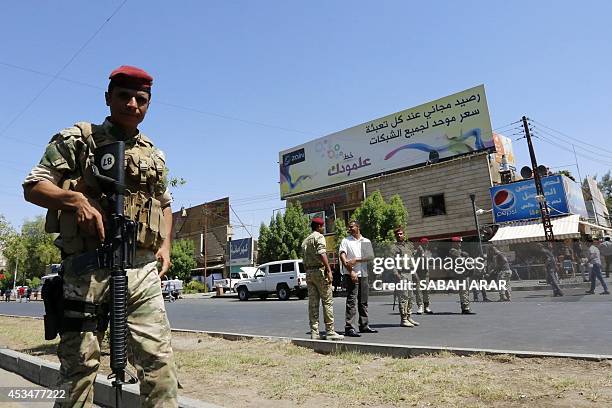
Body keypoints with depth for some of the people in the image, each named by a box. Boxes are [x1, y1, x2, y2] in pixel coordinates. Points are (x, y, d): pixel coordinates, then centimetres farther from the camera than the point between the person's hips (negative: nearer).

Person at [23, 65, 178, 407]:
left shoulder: (154, 155, 19)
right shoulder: (78, 140, 7)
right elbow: (33, 186, 3)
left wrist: (165, 245, 12)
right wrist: (76, 199, -16)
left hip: (142, 269, 4)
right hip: (88, 267, -3)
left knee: (160, 358, 1)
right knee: (79, 364, 5)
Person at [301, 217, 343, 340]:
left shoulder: (305, 241, 20)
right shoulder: (319, 237, -4)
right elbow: (322, 253, -20)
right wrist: (329, 270, -22)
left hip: (309, 272, 8)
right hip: (319, 270, -8)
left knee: (312, 303, 6)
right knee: (327, 301, -3)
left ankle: (314, 332, 7)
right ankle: (330, 331, -2)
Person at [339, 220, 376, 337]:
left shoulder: (366, 241, 12)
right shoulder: (346, 241, 4)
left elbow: (371, 257, 2)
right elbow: (342, 256, -7)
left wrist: (356, 260, -11)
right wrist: (351, 271, -17)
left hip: (363, 274, 4)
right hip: (351, 275, -4)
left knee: (363, 302, 12)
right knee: (351, 302, -8)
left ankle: (364, 326, 23)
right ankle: (349, 328, -6)